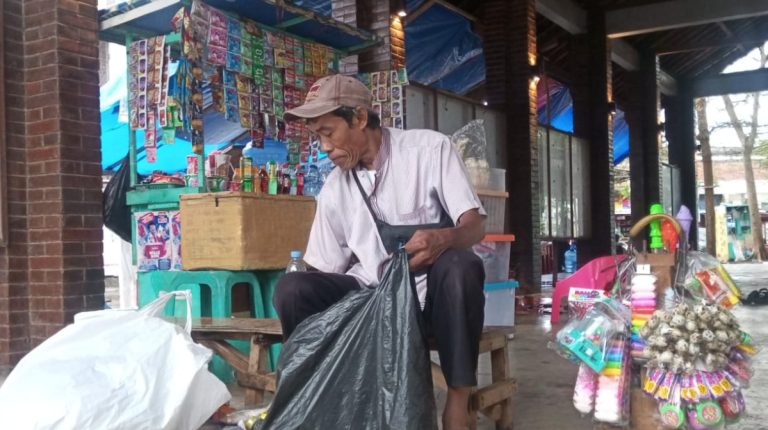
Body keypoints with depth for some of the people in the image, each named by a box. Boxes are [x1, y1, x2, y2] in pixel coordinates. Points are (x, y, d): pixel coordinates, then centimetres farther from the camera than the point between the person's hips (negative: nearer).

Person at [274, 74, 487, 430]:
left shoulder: (429, 148, -5)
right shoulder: (334, 189, 7)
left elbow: (475, 225, -12)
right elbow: (325, 270, 11)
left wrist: (444, 237, -35)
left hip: (431, 291, -3)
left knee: (460, 267, -37)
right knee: (292, 289, -22)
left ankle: (458, 401, -23)